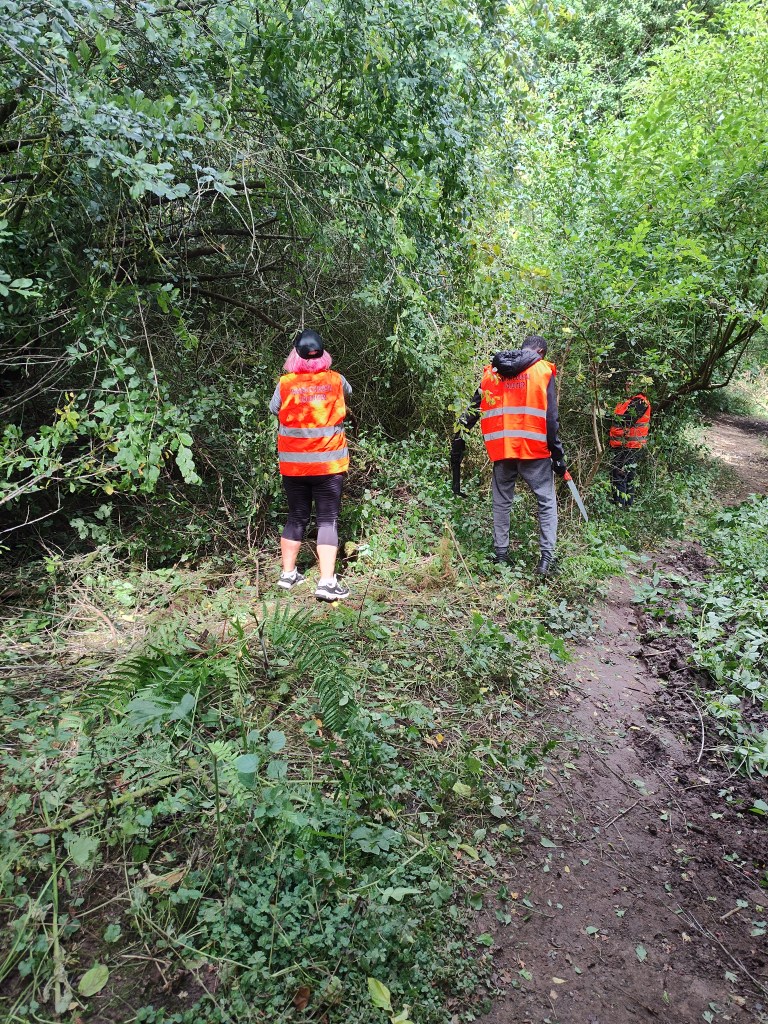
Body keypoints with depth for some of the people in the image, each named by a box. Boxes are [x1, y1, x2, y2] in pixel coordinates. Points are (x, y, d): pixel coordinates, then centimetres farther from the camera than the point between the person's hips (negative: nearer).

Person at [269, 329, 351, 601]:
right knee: (328, 520, 3)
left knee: (296, 518, 16)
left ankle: (288, 574, 24)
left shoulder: (285, 384, -5)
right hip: (328, 464, -2)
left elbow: (274, 409, 11)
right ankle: (327, 581, -6)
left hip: (293, 465, 2)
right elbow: (347, 393, 19)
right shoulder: (335, 381, -3)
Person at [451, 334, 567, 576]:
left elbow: (473, 410, 13)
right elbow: (550, 418, -5)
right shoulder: (542, 371, 1)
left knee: (502, 503, 14)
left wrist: (458, 441, 19)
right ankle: (546, 558, -2)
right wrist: (558, 454, -2)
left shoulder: (492, 371, 12)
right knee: (546, 503, 6)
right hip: (534, 449, -3)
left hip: (501, 449, 3)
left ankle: (501, 556, 18)